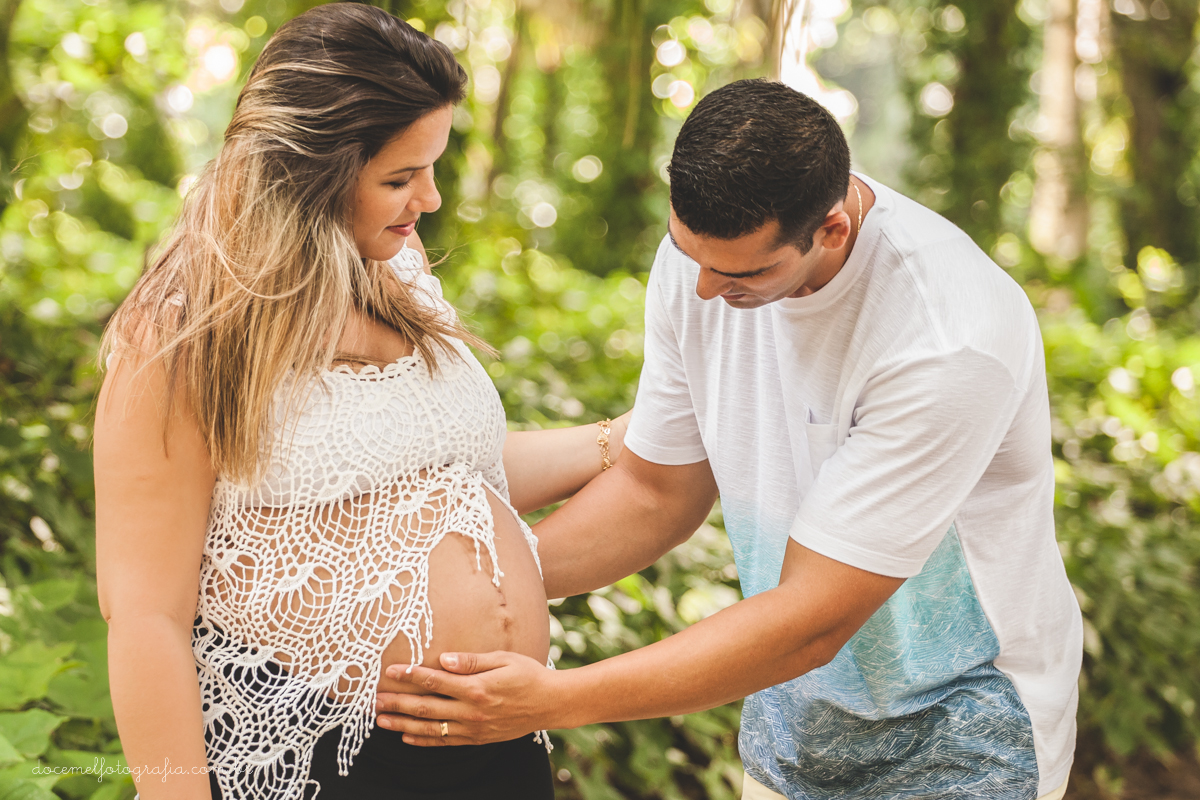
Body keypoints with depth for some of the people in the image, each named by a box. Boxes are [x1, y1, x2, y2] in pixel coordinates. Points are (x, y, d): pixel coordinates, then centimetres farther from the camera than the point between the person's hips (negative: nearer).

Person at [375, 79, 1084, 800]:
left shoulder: (950, 340, -32)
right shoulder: (700, 255, -12)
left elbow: (811, 620, -30)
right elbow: (656, 492, 0)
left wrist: (557, 700, -32)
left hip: (959, 730, -5)